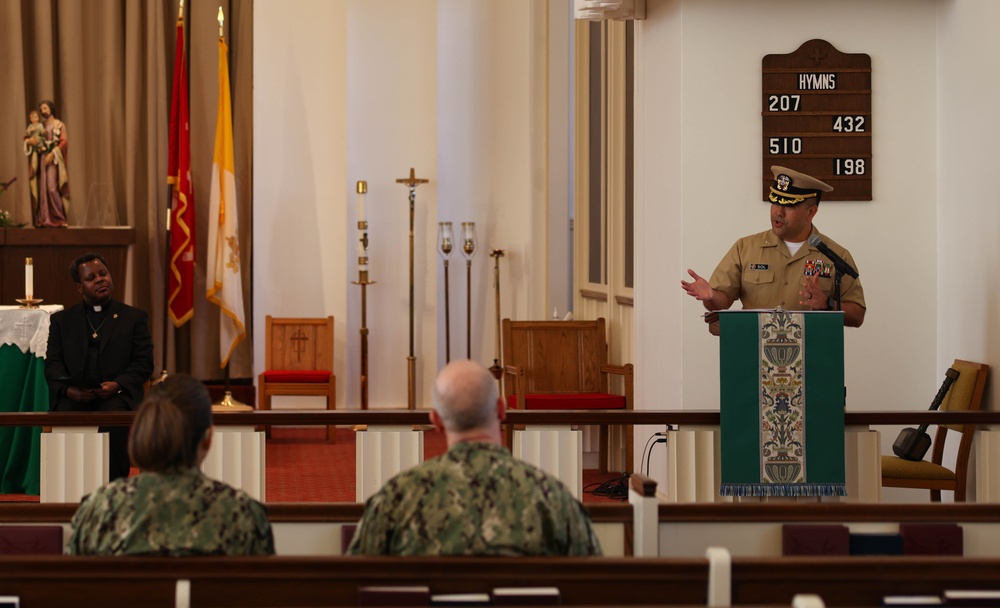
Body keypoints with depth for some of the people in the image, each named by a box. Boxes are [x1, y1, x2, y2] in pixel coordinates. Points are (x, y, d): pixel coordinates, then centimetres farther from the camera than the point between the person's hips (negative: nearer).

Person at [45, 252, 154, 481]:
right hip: (75, 397, 1)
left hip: (118, 396, -1)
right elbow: (53, 363, 10)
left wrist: (117, 385, -14)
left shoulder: (135, 317, 15)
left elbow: (144, 363, 5)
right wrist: (68, 389, -12)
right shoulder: (62, 320, 20)